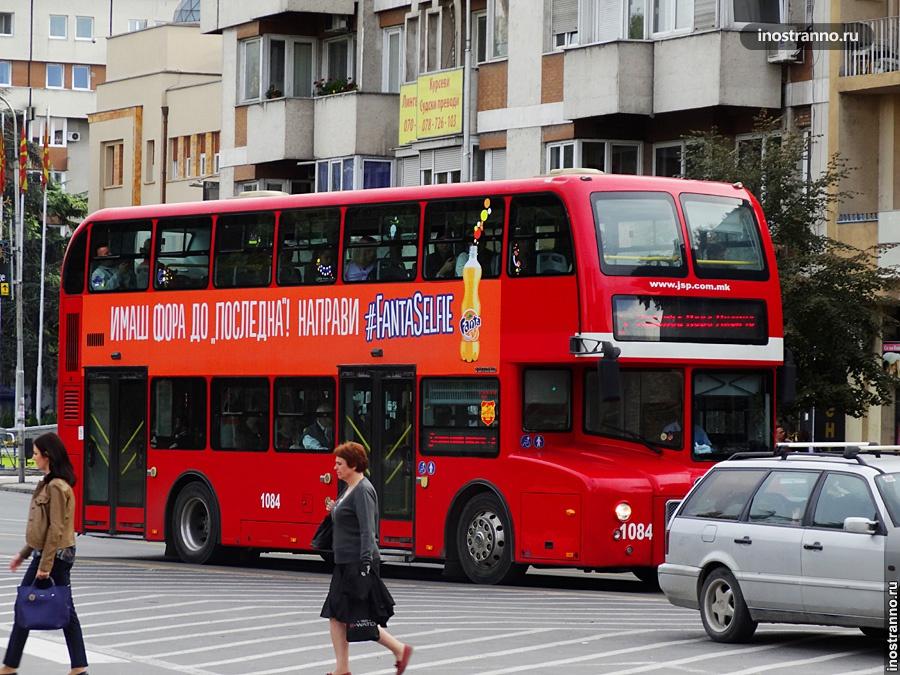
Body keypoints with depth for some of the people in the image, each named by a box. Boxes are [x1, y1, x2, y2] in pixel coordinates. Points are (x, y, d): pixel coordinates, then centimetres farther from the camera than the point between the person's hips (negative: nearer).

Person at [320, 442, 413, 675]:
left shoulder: (363, 491, -15)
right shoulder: (350, 489, 15)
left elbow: (367, 531, -21)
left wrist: (365, 565, -25)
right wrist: (334, 510, 10)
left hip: (358, 563, -10)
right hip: (344, 564, 10)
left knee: (358, 620, -7)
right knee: (336, 617, 6)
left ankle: (400, 649, 5)